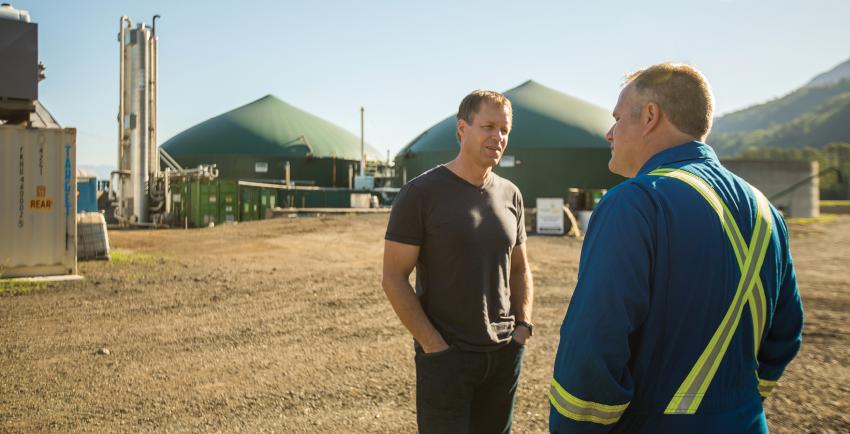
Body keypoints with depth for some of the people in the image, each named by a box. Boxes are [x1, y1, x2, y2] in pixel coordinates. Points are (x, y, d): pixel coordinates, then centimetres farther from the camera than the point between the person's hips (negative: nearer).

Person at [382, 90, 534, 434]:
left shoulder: (510, 195, 6)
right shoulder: (421, 193, -10)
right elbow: (394, 278, -11)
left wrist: (524, 324, 3)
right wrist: (433, 345, -15)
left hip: (505, 353, 5)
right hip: (446, 355, -5)